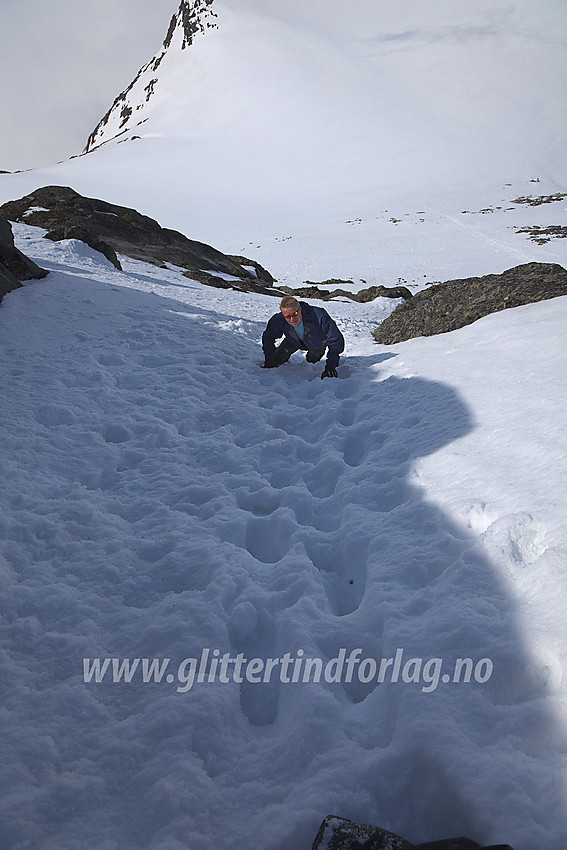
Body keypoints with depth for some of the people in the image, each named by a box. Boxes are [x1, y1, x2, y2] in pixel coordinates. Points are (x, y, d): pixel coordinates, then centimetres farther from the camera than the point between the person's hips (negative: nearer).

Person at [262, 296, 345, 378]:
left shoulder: (319, 315, -46)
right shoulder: (278, 320, -36)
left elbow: (335, 340, -41)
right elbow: (268, 337, -14)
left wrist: (331, 365, -49)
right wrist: (269, 361, -19)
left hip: (317, 342, -1)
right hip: (295, 341, 2)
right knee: (276, 360, -2)